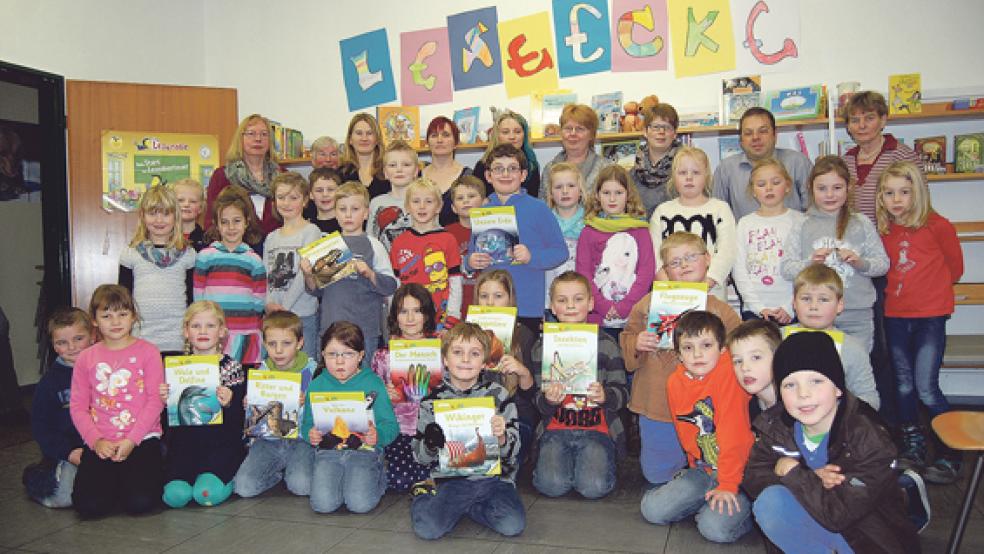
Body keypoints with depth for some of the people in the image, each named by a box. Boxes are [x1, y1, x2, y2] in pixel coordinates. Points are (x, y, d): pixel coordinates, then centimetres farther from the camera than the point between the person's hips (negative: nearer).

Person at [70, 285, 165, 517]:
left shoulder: (148, 352, 0)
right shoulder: (86, 358, 8)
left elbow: (156, 401, -5)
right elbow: (77, 406, 6)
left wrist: (132, 440, -13)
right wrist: (96, 440, -9)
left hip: (142, 438, -2)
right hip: (100, 443, 2)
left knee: (140, 502, -19)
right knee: (89, 505, -17)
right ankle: (115, 478, 15)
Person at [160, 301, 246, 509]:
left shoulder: (232, 367, 0)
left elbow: (239, 418, -3)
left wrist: (229, 403, -23)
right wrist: (165, 401, -9)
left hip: (221, 443, -2)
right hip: (184, 441, 2)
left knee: (207, 494, -24)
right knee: (176, 495, -21)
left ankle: (224, 476, 9)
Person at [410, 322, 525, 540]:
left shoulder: (498, 394, 1)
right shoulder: (432, 401, 2)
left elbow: (513, 450, 1)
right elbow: (421, 457, 5)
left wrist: (501, 437, -21)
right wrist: (431, 444, -17)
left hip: (492, 475, 1)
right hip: (450, 479, -1)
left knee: (513, 525, -23)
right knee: (426, 528, -22)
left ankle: (462, 506, 4)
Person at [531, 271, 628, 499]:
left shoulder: (606, 343, 3)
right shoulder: (543, 346, 6)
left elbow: (622, 392, 2)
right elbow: (540, 401, 5)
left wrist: (605, 395, -21)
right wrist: (548, 400, -19)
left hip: (596, 428, -1)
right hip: (557, 428, 1)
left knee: (594, 486, -23)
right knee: (552, 484, -22)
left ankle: (594, 460, 10)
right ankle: (565, 460, 11)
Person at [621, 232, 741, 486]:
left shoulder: (721, 311, -1)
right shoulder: (649, 303, 1)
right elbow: (626, 339, 9)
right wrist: (636, 345, -12)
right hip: (656, 407, 1)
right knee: (656, 475, 13)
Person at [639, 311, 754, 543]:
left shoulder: (728, 373, -20)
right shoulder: (675, 383, 0)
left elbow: (733, 433, -21)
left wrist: (728, 485, -21)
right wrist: (696, 467, 9)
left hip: (738, 469, -6)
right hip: (702, 470, 6)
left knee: (716, 528, -25)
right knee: (652, 509, -5)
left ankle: (746, 507, 4)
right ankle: (703, 499, 16)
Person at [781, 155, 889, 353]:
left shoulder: (861, 224, 6)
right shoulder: (802, 227, 4)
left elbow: (883, 264, 4)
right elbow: (786, 269, -1)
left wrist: (860, 262, -14)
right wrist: (809, 263, -18)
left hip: (857, 316, 1)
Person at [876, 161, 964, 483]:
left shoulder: (937, 226, -9)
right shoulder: (883, 231, 3)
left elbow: (954, 268, 3)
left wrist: (929, 287, 8)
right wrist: (898, 287, 3)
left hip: (930, 315, -5)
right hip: (895, 315, 5)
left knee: (926, 388, -9)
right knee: (904, 385, 12)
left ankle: (950, 454, 8)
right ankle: (913, 447, 27)